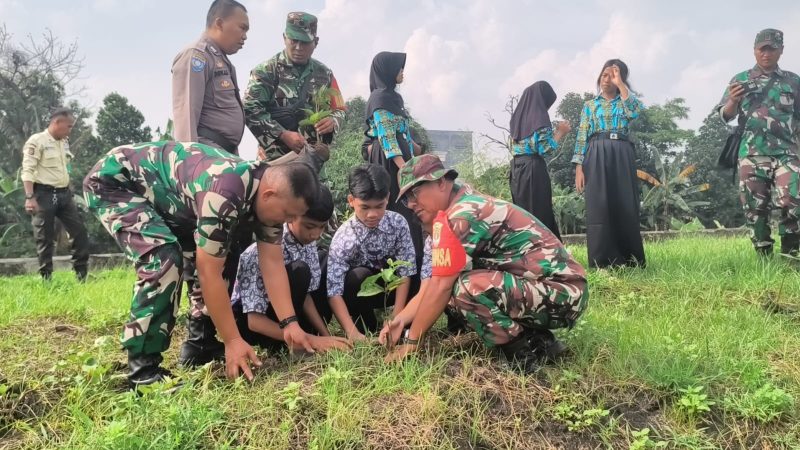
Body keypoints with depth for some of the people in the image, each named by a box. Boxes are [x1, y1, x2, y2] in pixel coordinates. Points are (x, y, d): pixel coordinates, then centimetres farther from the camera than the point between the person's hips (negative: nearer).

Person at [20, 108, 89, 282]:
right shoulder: (37, 141, -9)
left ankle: (82, 273, 11)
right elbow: (28, 171, -14)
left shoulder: (64, 142, 14)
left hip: (64, 194, 7)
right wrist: (30, 197, -22)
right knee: (45, 238, 1)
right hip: (44, 194, -7)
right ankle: (46, 278, 10)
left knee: (80, 231, 3)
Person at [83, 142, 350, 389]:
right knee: (165, 260, -27)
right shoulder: (225, 193, -38)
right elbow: (209, 274, -32)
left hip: (161, 196, 9)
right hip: (114, 181, -9)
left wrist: (290, 323, -14)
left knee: (214, 260, 4)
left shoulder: (269, 191, -10)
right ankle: (143, 370, -17)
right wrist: (233, 341, -27)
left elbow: (273, 264, -7)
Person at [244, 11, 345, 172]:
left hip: (314, 158, 4)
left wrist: (333, 121, -6)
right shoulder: (266, 70, 2)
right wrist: (283, 135, -16)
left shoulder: (324, 74, 14)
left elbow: (339, 110, 19)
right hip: (276, 157, -4)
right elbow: (250, 109, -7)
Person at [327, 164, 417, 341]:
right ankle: (367, 329, -13)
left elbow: (406, 270, -18)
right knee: (358, 276, -35)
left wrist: (397, 317, -26)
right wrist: (353, 332, -44)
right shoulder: (343, 238, -26)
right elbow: (334, 291, -32)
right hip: (361, 290, -2)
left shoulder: (398, 223, -18)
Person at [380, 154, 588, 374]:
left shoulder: (459, 217, -18)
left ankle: (529, 352, -7)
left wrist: (411, 341, -8)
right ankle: (539, 340, 9)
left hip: (562, 292, -10)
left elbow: (440, 287, -18)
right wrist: (401, 319, 4)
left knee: (465, 288, -28)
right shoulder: (467, 207, 13)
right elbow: (437, 282, 13)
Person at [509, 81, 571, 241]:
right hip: (533, 170, -8)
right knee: (539, 212, -4)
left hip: (516, 169, 8)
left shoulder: (517, 116, 14)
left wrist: (553, 131, 24)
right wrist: (560, 132, 0)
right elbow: (545, 148, -15)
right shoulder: (539, 116, -9)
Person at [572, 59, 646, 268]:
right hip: (597, 156, 0)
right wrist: (579, 167, -3)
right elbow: (582, 136, 8)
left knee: (625, 206, -4)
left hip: (622, 156, 1)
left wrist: (620, 84, -6)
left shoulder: (625, 101, 16)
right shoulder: (590, 105, 15)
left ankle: (629, 260, 3)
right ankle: (601, 261, -4)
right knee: (599, 207, -7)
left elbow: (636, 111, -11)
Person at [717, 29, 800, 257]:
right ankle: (764, 259, 8)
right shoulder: (740, 80, 11)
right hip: (751, 154, 0)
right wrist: (733, 100, -14)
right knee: (755, 208, 0)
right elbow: (725, 115, 7)